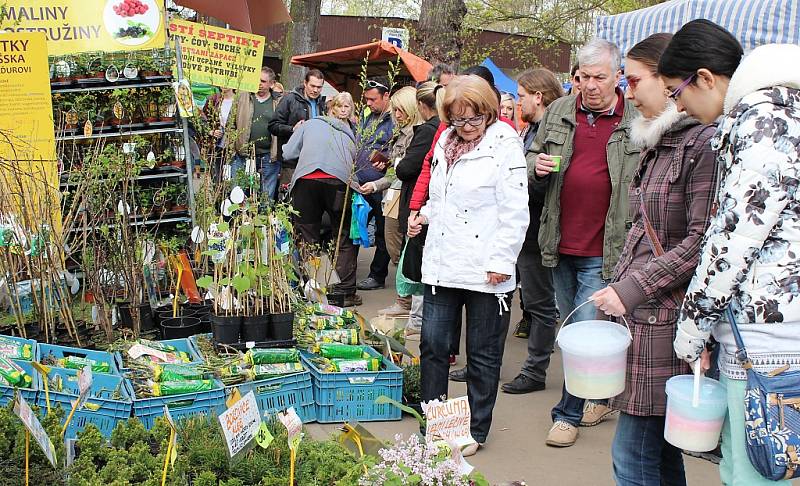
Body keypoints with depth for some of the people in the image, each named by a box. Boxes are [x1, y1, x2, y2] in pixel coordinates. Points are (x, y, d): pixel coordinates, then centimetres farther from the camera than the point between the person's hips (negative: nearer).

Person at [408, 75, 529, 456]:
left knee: (482, 354, 7)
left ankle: (476, 431, 21)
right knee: (432, 345, 8)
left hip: (485, 269, -6)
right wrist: (425, 216, 8)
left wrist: (501, 261, -17)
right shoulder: (446, 143, 14)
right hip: (442, 263, 6)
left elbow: (515, 212, -13)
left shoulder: (504, 144, -8)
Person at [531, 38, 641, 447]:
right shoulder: (559, 112, 6)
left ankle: (568, 414, 13)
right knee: (572, 329, 16)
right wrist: (537, 164, -6)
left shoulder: (637, 122, -5)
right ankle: (599, 399, 35)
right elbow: (533, 154, 18)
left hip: (604, 251, -5)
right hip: (560, 245, 5)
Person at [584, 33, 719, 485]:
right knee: (661, 449, 16)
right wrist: (616, 290, 12)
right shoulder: (658, 144, 16)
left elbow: (702, 243, -18)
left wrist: (632, 289, -15)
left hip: (668, 319, -9)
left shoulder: (704, 142, -12)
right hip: (640, 314, 9)